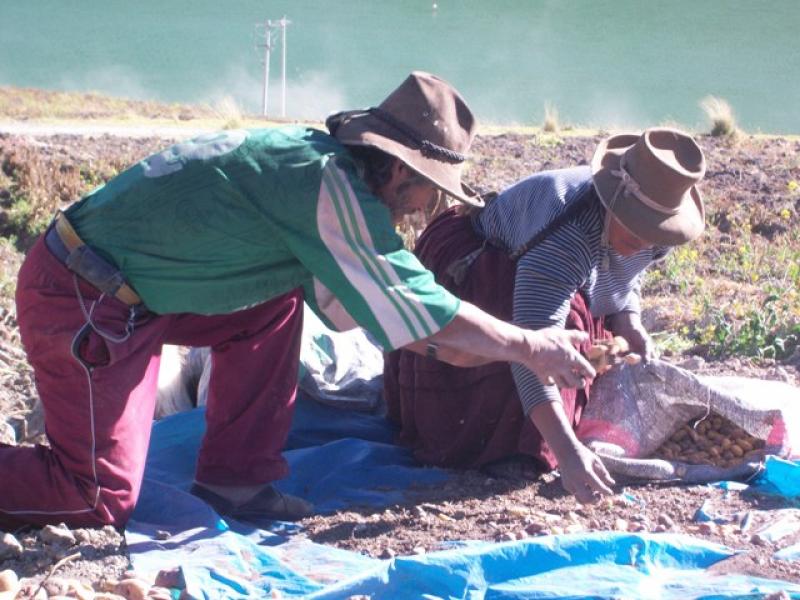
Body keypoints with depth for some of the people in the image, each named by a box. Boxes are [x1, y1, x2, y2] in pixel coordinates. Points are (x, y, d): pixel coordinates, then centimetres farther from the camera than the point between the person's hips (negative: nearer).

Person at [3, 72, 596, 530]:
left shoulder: (313, 154, 7)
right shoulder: (331, 187, -20)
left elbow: (336, 295, 19)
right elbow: (419, 305, -15)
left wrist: (435, 342, 15)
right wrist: (532, 346, -4)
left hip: (126, 278, 9)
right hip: (85, 303, -9)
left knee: (275, 304, 13)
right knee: (104, 499, -2)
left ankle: (233, 481, 15)